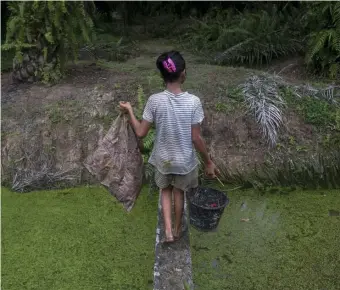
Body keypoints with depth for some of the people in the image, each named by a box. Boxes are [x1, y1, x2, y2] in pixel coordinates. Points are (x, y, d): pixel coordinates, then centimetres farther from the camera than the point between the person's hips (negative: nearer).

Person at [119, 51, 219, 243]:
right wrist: (209, 162, -2)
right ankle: (177, 229, 42)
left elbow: (140, 133, -11)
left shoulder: (155, 101, -19)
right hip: (185, 160, 0)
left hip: (163, 159, 1)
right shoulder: (193, 102, -20)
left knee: (166, 190, 27)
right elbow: (197, 138, -16)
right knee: (179, 192, 24)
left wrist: (129, 110, 4)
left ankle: (168, 230, 21)